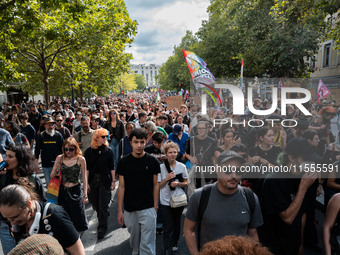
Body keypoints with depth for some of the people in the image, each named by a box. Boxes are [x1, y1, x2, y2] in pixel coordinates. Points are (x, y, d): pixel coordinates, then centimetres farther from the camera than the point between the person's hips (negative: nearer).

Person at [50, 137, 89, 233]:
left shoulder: (80, 159, -7)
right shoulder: (60, 158, -1)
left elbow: (84, 178, -4)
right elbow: (52, 176, 5)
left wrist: (85, 195, -6)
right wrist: (56, 169, -17)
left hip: (75, 191, -2)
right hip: (62, 191, 2)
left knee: (78, 217, 4)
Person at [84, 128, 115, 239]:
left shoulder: (109, 150, -1)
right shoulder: (89, 151, 0)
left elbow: (112, 167, 1)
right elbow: (86, 168, 1)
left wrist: (113, 181, -1)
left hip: (105, 181, -2)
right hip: (93, 180, 2)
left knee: (103, 205, -1)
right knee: (95, 204, 14)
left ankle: (102, 228, 11)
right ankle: (104, 216, 42)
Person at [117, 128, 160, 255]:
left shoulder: (152, 161, -5)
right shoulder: (123, 162, -2)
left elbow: (155, 185, 1)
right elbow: (121, 186, 1)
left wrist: (155, 206, -3)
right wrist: (120, 210, 0)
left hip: (148, 209, -2)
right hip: (129, 210, 2)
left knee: (147, 244, 0)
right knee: (134, 241, 19)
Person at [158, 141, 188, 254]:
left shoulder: (182, 166, -3)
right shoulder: (161, 167, -8)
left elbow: (186, 183, 4)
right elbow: (158, 185, -3)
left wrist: (178, 183, -15)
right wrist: (167, 178, -19)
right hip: (166, 201, -2)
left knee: (176, 224, 18)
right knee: (168, 228, -1)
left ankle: (174, 244, 40)